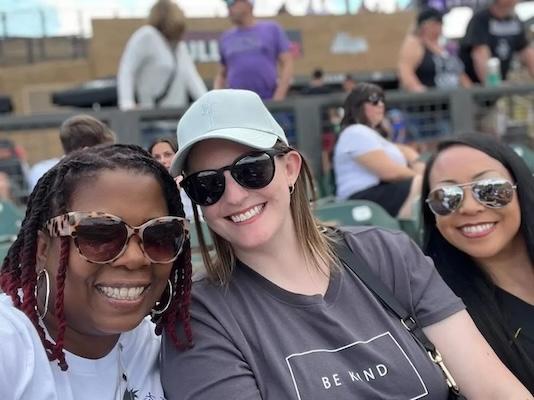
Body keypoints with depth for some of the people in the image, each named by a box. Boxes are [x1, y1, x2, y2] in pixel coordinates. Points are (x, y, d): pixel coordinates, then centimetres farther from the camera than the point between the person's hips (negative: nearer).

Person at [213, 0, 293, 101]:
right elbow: (221, 74, 23)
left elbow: (287, 64, 3)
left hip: (269, 104, -2)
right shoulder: (226, 38, 17)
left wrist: (279, 97, -9)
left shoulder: (272, 29, 9)